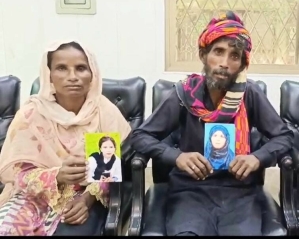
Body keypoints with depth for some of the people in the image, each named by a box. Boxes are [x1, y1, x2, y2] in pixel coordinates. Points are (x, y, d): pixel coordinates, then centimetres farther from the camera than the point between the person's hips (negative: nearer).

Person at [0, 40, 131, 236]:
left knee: (72, 231, -31)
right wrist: (57, 175, -26)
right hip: (36, 195, 1)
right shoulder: (31, 114, -7)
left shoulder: (105, 111, -6)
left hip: (88, 195, -1)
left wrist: (89, 197, -22)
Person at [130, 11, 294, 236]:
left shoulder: (250, 93, -2)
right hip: (191, 190, -1)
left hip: (239, 191, 2)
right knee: (186, 233, -31)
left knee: (245, 233, -28)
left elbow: (284, 136, 6)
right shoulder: (185, 93, -4)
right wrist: (177, 156, -19)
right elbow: (140, 136, -1)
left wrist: (258, 158, -14)